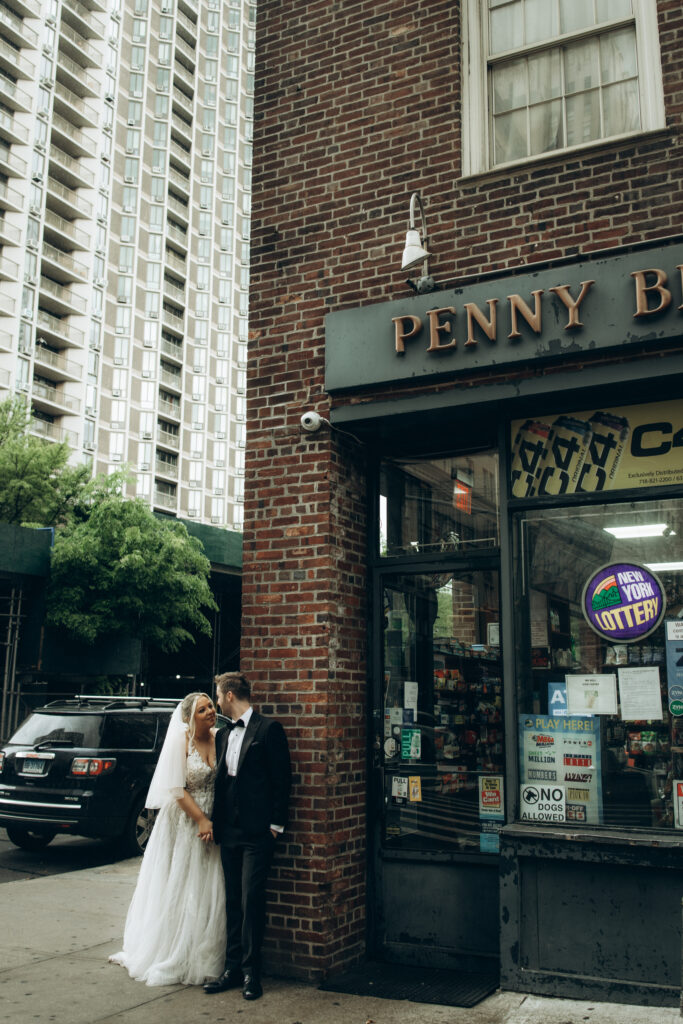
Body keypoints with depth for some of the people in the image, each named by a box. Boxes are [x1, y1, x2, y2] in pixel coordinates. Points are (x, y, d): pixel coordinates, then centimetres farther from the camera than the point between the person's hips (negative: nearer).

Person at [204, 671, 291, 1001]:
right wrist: (215, 823, 11)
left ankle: (250, 972, 6)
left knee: (251, 900, -5)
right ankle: (233, 969, 18)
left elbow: (282, 778, -7)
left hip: (256, 832, -7)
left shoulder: (268, 729, -6)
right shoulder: (224, 735, 15)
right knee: (233, 902, 11)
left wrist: (276, 823, -9)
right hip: (229, 831, 7)